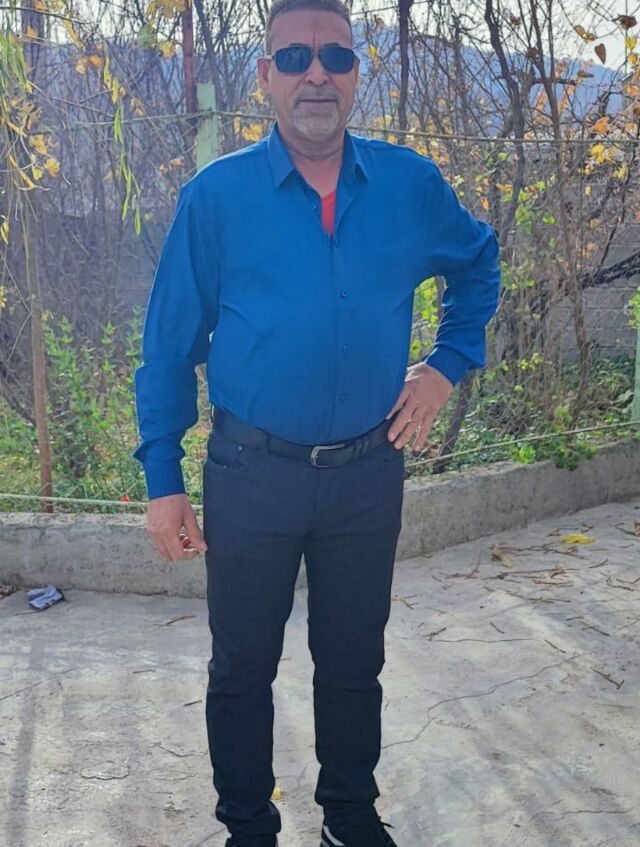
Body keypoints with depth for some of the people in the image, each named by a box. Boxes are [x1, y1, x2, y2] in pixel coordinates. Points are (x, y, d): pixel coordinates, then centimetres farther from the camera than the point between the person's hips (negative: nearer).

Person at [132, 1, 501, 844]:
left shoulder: (411, 184, -2)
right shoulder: (216, 195, -7)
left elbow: (480, 262, 18)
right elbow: (169, 345, -4)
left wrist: (448, 364, 6)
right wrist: (163, 481, -5)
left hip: (369, 471, 2)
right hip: (251, 476, -1)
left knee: (354, 664, 17)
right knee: (242, 671, 12)